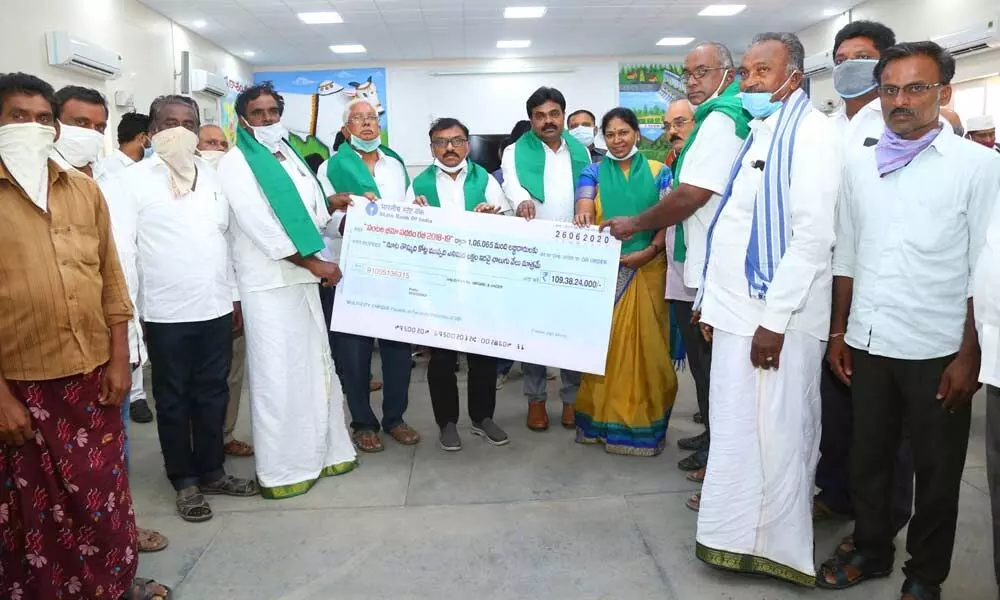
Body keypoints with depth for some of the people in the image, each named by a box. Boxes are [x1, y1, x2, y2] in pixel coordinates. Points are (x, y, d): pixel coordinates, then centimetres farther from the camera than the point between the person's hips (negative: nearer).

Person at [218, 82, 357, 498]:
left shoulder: (291, 156, 16)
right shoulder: (235, 164, -7)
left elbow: (316, 212, 18)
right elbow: (260, 226, -16)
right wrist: (314, 262, -16)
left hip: (304, 278, 7)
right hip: (268, 284, -7)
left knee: (316, 366, 12)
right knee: (277, 377, -3)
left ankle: (322, 451, 25)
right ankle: (280, 469, 8)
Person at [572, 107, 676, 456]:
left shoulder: (658, 172, 8)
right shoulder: (593, 173, 9)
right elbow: (584, 212, -9)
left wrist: (649, 251, -17)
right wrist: (583, 219, -33)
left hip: (648, 269, 0)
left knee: (646, 343, 2)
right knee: (603, 342, 3)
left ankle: (643, 421, 13)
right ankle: (602, 418, 14)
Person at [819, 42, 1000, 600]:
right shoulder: (858, 164, 6)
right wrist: (838, 332, 8)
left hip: (937, 349, -3)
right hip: (869, 342, 3)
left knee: (937, 469, 12)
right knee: (868, 456, 16)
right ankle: (871, 550, 36)